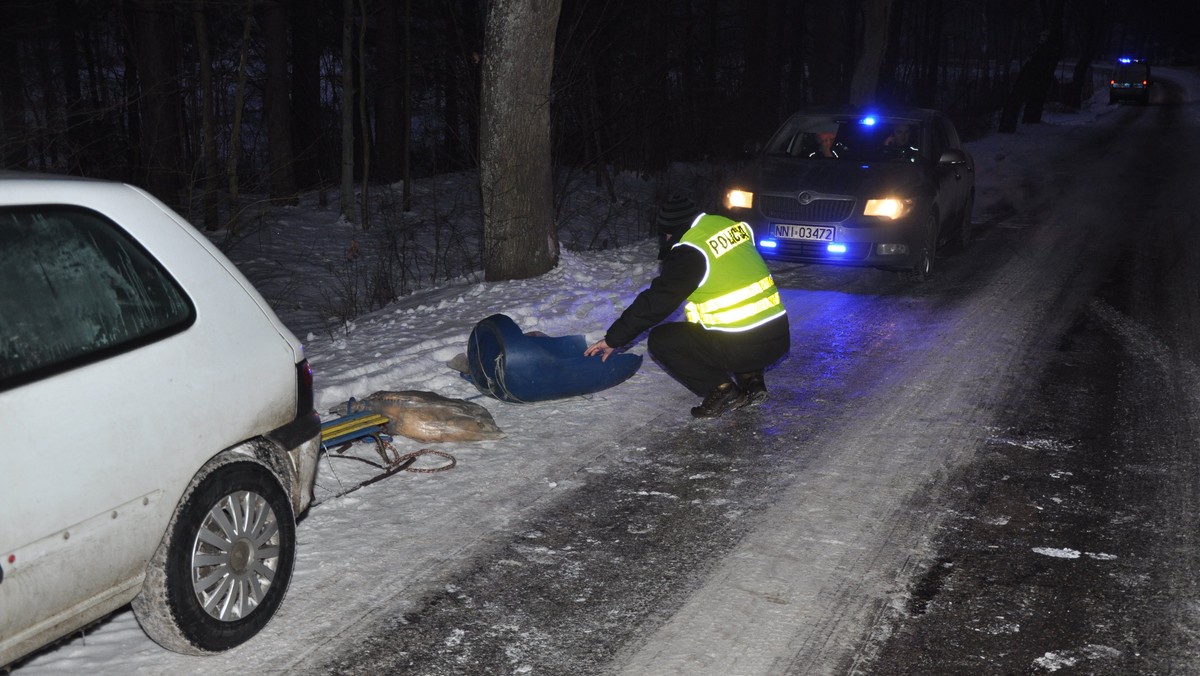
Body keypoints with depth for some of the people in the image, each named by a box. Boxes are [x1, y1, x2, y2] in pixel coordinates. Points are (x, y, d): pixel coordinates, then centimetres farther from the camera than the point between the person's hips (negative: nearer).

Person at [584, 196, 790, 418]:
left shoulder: (690, 252, -11)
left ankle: (720, 389, 0)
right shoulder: (734, 227, 10)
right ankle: (751, 380, 18)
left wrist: (613, 338, 3)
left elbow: (655, 302, -7)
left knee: (660, 340, 5)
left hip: (742, 348, -7)